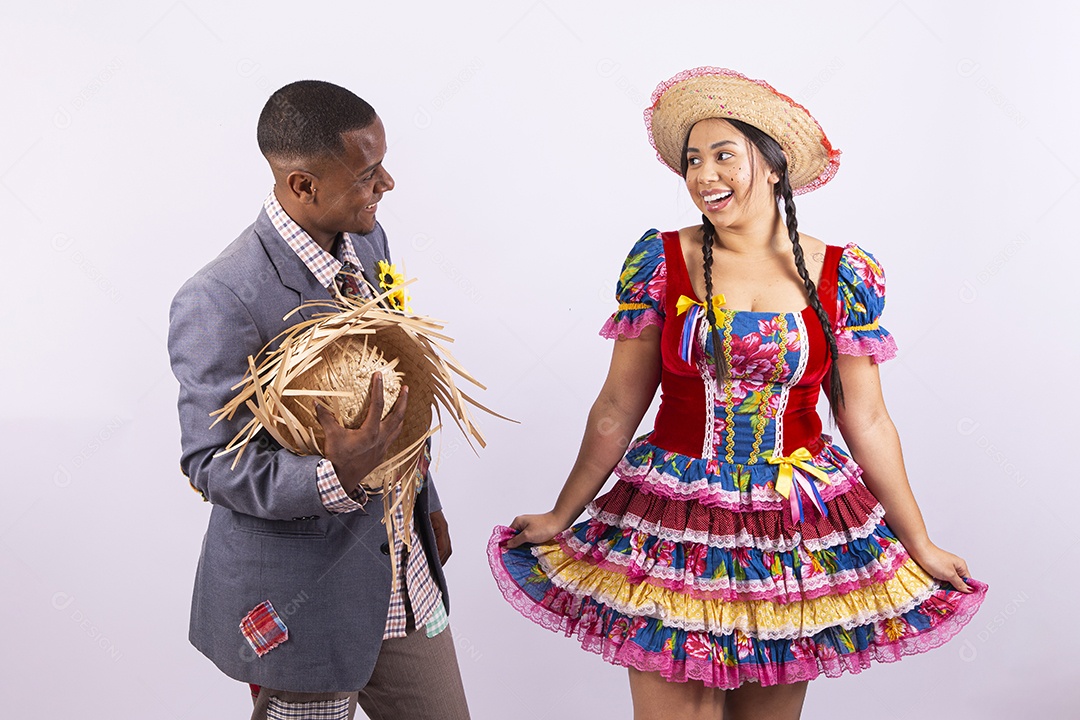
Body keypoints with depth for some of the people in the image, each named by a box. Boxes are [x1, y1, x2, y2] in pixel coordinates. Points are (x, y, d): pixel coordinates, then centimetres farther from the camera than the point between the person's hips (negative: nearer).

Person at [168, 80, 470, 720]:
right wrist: (337, 480, -36)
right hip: (303, 596, -7)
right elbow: (212, 465, -19)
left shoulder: (368, 241, 1)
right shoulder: (221, 301, -24)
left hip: (404, 570, 7)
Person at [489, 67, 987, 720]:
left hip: (799, 532, 1)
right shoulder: (659, 262, -4)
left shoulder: (845, 279, -3)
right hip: (673, 528, -1)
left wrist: (920, 545, 6)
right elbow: (619, 407, 2)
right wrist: (562, 516, 6)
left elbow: (867, 422, 2)